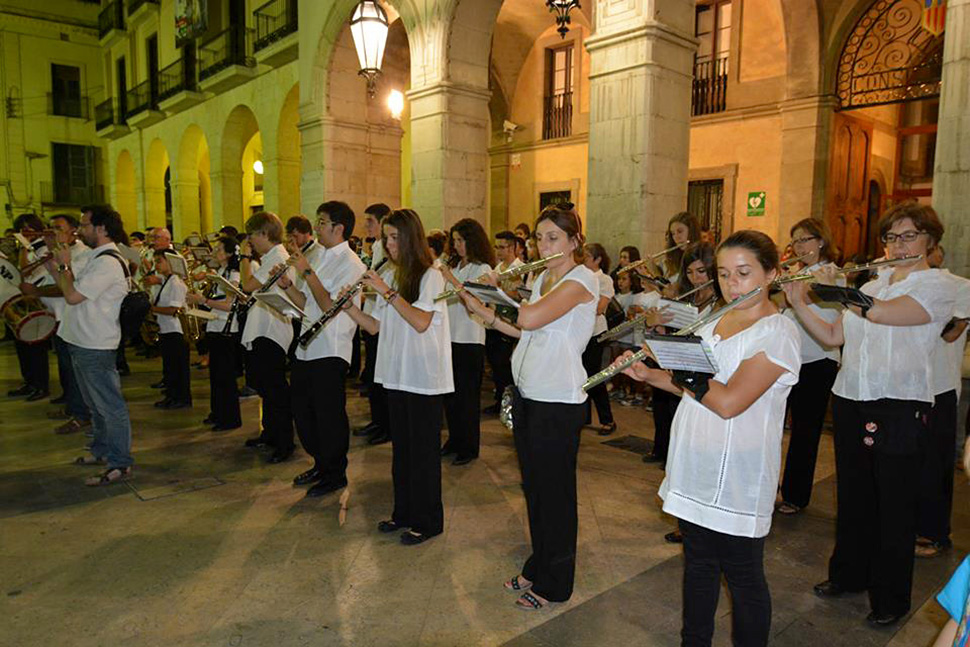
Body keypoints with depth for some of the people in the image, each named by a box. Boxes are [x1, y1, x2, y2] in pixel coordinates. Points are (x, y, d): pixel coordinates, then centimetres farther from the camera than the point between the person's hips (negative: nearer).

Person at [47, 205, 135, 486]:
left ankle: (120, 464, 2)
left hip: (95, 347, -11)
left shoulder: (108, 262, -19)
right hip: (83, 343, 11)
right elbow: (71, 291, 19)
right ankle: (102, 450, 35)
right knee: (95, 404, 21)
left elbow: (73, 296, -22)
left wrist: (64, 265, -9)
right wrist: (57, 269, 10)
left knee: (109, 405, -4)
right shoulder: (98, 258, 15)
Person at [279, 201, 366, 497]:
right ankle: (321, 464, 33)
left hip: (331, 351, -9)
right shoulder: (319, 259, 16)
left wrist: (307, 273, -19)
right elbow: (306, 303, 16)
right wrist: (287, 284, 1)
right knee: (302, 410, 16)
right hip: (307, 348, 9)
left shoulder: (350, 264, -12)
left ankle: (335, 474, 18)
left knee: (329, 415, 1)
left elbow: (330, 306, -21)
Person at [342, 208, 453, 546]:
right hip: (396, 375, 7)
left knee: (423, 450, 2)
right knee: (401, 447, 16)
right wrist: (350, 307, -6)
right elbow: (375, 326, 10)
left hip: (425, 377, -7)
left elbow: (421, 322, -22)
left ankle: (427, 521, 16)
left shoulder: (430, 276, -9)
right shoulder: (390, 276, 12)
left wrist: (387, 291, -21)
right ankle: (404, 512, 30)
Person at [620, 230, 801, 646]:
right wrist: (648, 374, 0)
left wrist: (679, 365, -15)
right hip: (694, 471, 8)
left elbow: (729, 401, -25)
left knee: (743, 577, 9)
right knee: (698, 563, 21)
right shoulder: (715, 321, 9)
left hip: (737, 479, -7)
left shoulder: (778, 332, -16)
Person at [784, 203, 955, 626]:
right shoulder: (871, 286, 14)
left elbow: (880, 313, -22)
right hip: (851, 402, 6)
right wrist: (799, 303, -3)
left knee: (894, 505, 4)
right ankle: (849, 572, 34)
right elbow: (832, 336, 9)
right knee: (853, 495, 17)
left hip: (899, 409, -6)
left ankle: (891, 598, 20)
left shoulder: (938, 287, -6)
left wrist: (833, 286, -11)